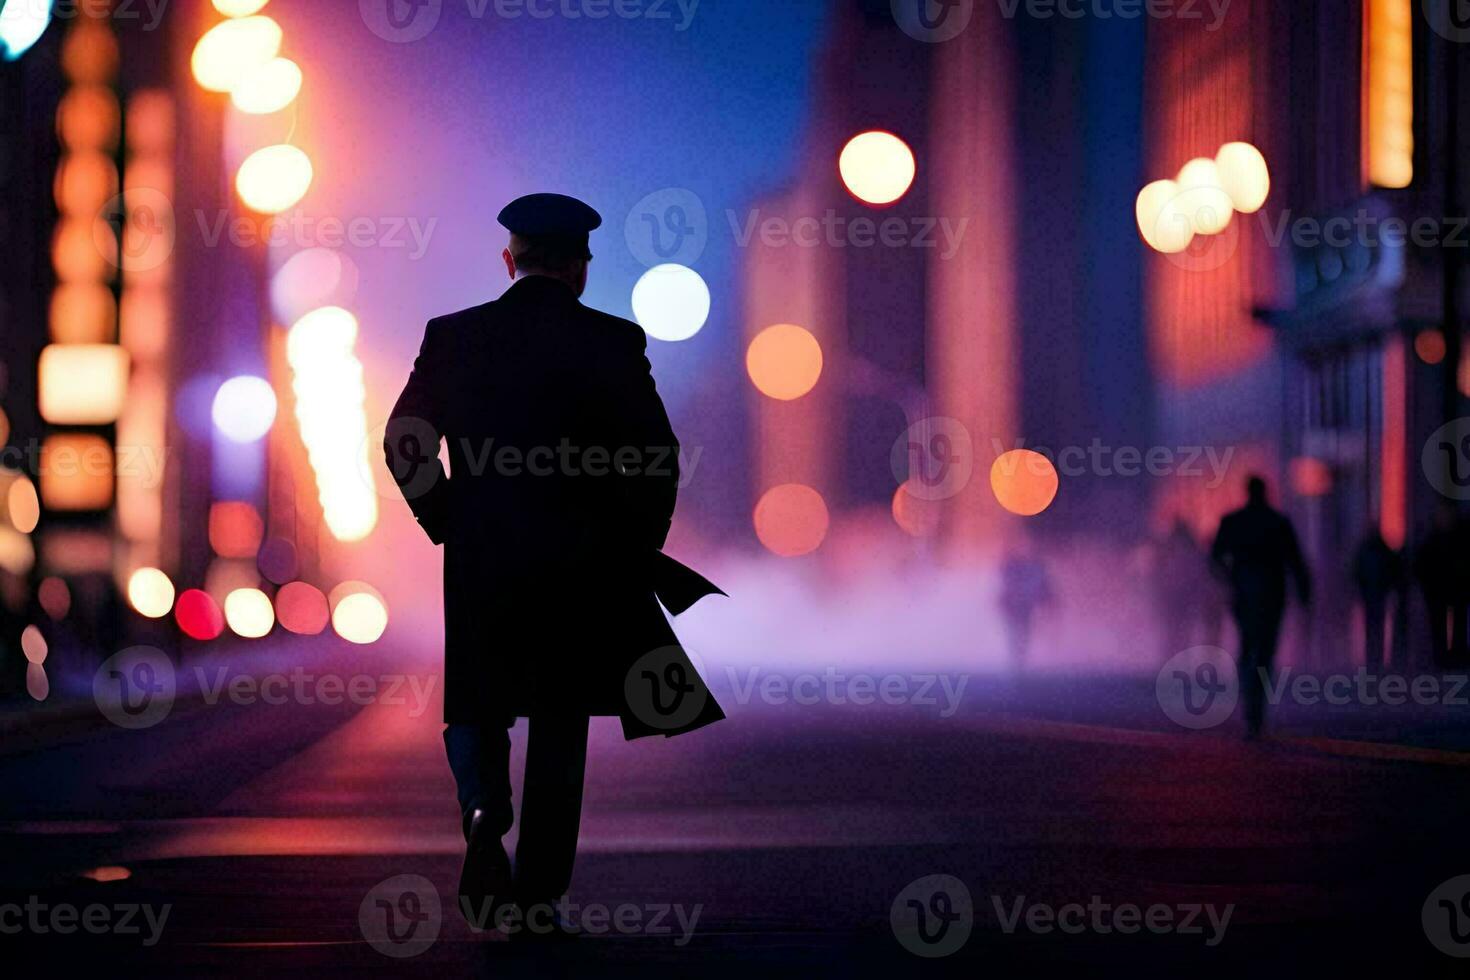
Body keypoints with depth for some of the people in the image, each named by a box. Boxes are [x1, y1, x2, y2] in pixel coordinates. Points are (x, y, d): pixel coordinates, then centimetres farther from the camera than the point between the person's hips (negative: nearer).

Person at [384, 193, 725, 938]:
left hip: (479, 566, 1)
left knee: (475, 709, 18)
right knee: (559, 725, 9)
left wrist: (448, 525, 13)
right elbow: (657, 455, -9)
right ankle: (535, 903, 8)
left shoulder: (452, 337, 0)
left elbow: (405, 443, 0)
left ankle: (484, 808, -14)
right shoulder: (613, 342, -6)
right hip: (583, 567, -1)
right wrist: (639, 545, 5)